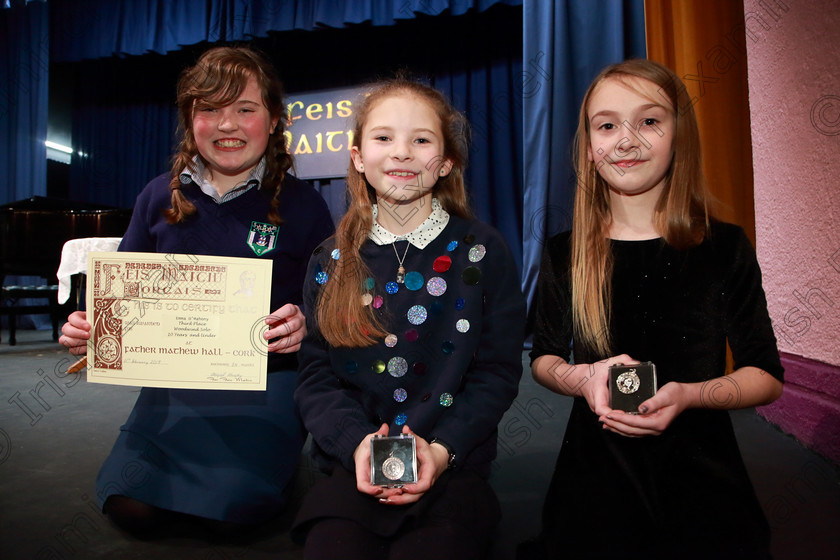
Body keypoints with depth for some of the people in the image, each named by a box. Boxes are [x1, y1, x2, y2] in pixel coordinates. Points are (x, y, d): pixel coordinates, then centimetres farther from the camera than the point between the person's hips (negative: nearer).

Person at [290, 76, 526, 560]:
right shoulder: (331, 262, 6)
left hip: (453, 470, -1)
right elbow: (316, 375, 4)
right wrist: (356, 443, -14)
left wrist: (442, 450, -13)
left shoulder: (482, 251, 0)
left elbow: (498, 371, -1)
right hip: (351, 468, 2)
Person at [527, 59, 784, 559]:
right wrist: (581, 378, -16)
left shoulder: (725, 249, -4)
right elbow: (544, 358, 7)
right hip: (596, 475, 1)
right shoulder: (564, 255, -2)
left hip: (701, 474, 0)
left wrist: (690, 395, -19)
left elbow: (767, 376, 0)